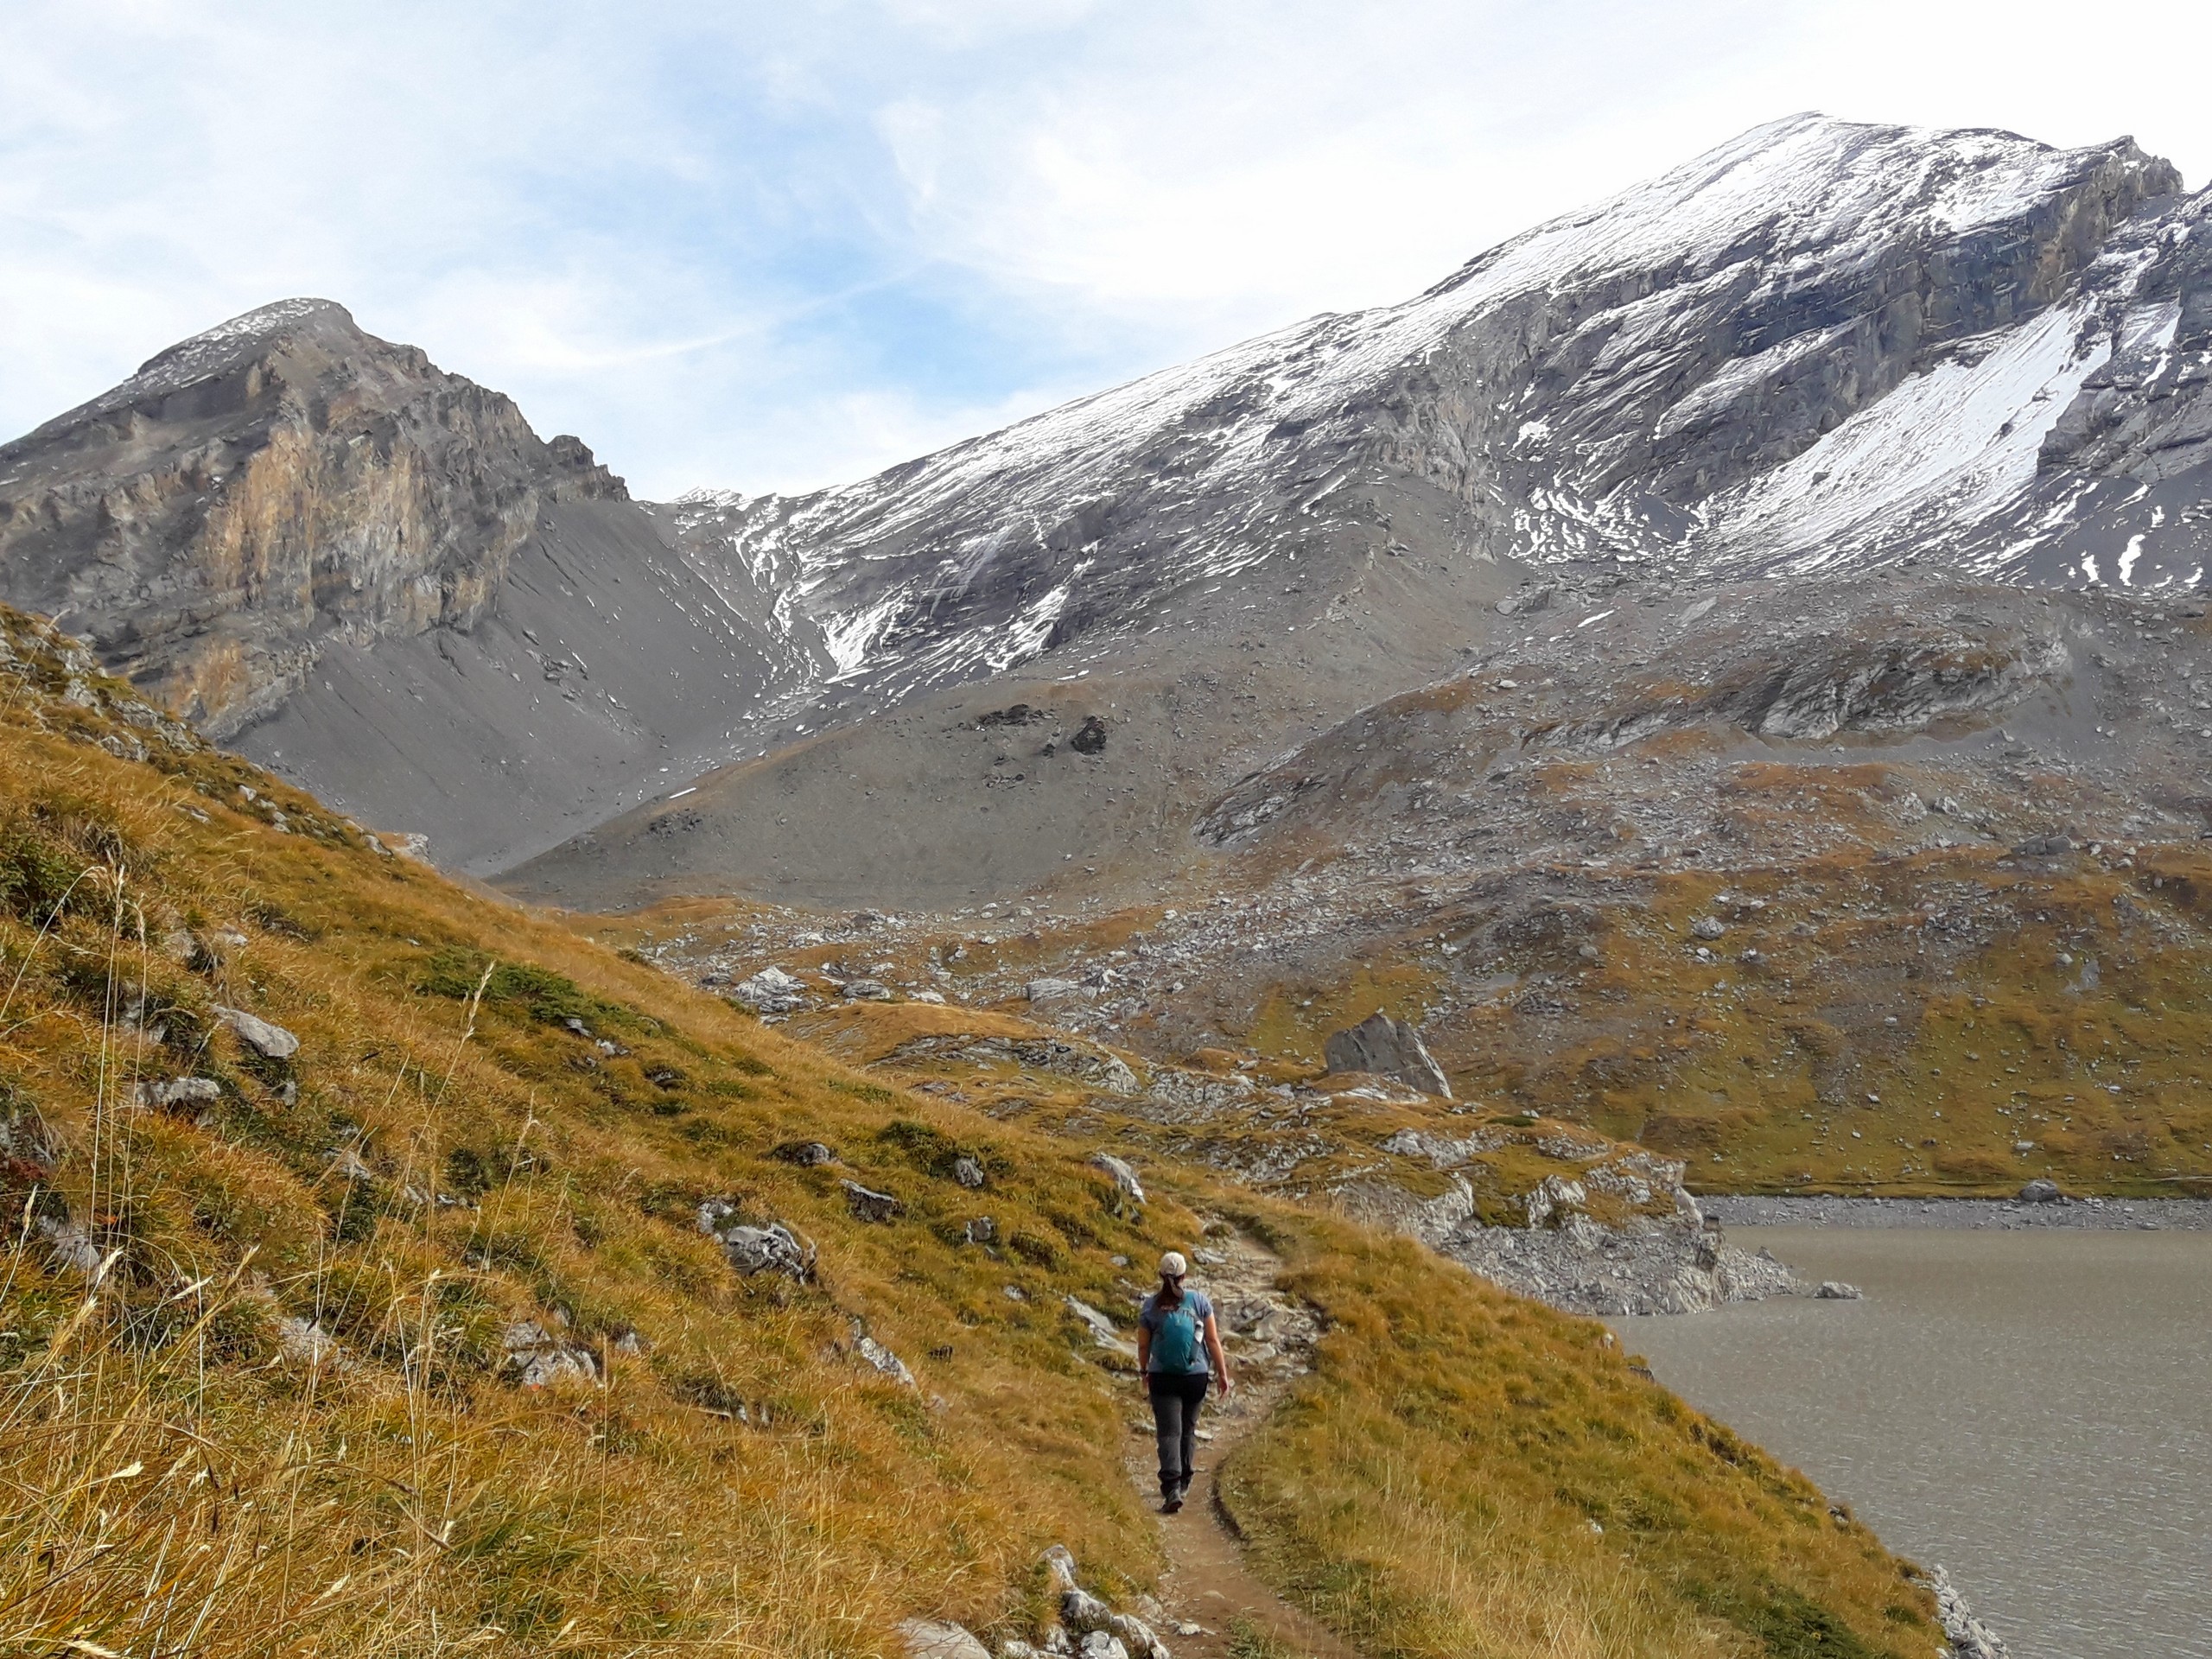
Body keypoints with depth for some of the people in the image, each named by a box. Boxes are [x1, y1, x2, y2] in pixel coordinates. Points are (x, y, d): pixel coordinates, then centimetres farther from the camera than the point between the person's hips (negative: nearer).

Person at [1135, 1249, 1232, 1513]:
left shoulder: (1150, 1306, -3)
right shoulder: (1199, 1300, -4)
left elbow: (1143, 1345, 4)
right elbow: (1213, 1340, -3)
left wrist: (1145, 1372, 22)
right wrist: (1223, 1374, 4)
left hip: (1163, 1379, -1)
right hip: (1196, 1377, 1)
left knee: (1169, 1432, -3)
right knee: (1188, 1430, 18)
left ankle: (1171, 1489, -19)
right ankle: (1183, 1483, 30)